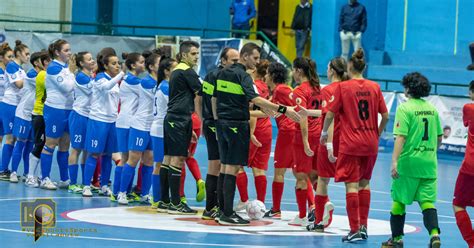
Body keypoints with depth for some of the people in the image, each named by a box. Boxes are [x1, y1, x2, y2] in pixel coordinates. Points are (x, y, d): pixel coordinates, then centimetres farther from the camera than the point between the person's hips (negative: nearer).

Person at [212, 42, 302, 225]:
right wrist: (283, 110, -29)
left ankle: (224, 211, 16)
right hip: (237, 125, -9)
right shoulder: (242, 75, -13)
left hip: (222, 123, 9)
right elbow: (255, 99, -25)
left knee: (225, 167, 12)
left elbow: (214, 99, 17)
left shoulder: (223, 73, 12)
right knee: (232, 168, -7)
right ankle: (227, 214, -8)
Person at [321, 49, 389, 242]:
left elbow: (330, 113, -6)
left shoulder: (343, 87, -7)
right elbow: (385, 116, 5)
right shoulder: (374, 87, 3)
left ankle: (355, 230, -7)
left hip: (350, 144, -4)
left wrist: (324, 132, 11)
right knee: (364, 183, 16)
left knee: (352, 185, -3)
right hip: (370, 144, 4)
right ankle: (363, 226, 16)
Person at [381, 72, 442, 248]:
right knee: (427, 201, 3)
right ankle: (434, 233, -19)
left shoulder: (404, 108, -8)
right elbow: (439, 138, 16)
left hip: (408, 161, -4)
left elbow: (401, 137, -16)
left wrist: (395, 161, -18)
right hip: (429, 163, 4)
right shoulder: (432, 108, 9)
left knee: (399, 200, 10)